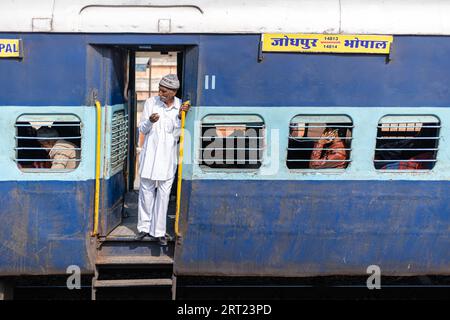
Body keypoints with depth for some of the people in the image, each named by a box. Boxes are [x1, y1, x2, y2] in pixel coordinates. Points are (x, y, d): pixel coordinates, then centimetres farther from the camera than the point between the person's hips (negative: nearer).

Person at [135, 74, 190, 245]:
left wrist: (180, 117, -19)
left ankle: (159, 231, 13)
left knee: (164, 193, 4)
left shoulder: (181, 106, -3)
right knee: (146, 190, 6)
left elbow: (176, 135, -5)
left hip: (168, 155, 0)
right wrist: (150, 121, -21)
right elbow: (142, 129, 0)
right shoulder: (151, 102, -4)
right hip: (150, 153, 0)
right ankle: (144, 227, 20)